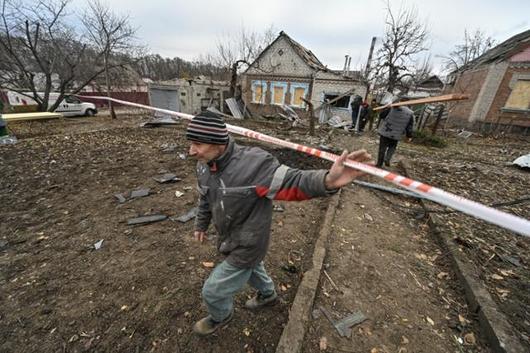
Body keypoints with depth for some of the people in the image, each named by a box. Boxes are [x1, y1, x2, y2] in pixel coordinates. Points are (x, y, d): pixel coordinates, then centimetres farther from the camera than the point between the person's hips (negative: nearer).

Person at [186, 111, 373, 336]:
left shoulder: (252, 164, -35)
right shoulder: (204, 166, -10)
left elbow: (291, 181, -40)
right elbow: (205, 199, 7)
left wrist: (327, 180, -60)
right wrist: (201, 225, 22)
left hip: (246, 247, -7)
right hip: (228, 240, 7)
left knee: (213, 291, 13)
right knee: (252, 268, 34)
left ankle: (221, 317, 50)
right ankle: (267, 294, 67)